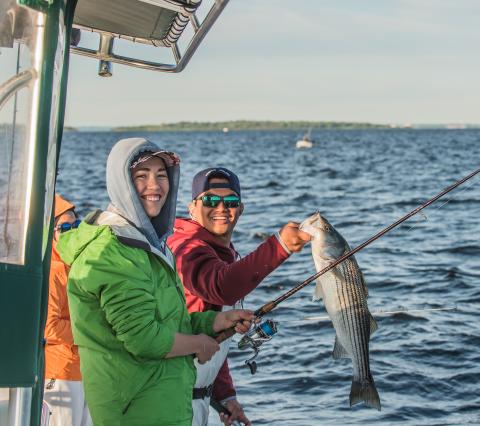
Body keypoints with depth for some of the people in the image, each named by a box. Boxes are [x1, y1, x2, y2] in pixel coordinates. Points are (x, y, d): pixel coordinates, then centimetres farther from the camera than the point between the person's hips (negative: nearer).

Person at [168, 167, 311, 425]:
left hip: (198, 394, 10)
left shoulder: (225, 255, 15)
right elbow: (222, 288, -40)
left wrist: (225, 396, 12)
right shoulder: (186, 247, -17)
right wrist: (279, 246, -48)